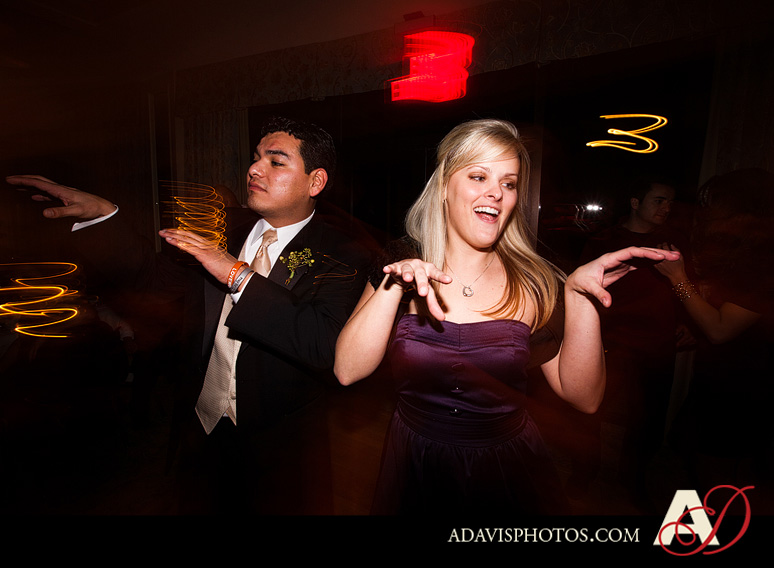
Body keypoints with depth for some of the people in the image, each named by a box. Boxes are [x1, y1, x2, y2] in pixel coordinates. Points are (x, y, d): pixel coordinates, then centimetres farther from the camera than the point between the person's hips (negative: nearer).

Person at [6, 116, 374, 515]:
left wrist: (240, 276, -30)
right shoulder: (228, 235, 2)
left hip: (280, 450, -4)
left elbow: (329, 349, -31)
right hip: (202, 432, 5)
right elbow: (153, 273, 8)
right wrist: (101, 215, -7)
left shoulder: (340, 256, -16)